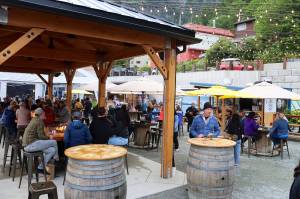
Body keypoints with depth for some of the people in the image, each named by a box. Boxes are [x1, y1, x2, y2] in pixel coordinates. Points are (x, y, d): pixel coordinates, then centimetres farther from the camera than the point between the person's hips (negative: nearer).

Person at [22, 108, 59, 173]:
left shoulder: (33, 120, 18)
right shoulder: (39, 121, -10)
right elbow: (41, 136, -15)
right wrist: (49, 138, 2)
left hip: (27, 145, 9)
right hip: (31, 144, -9)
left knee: (52, 150, 5)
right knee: (54, 142, -9)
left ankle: (40, 168, 10)